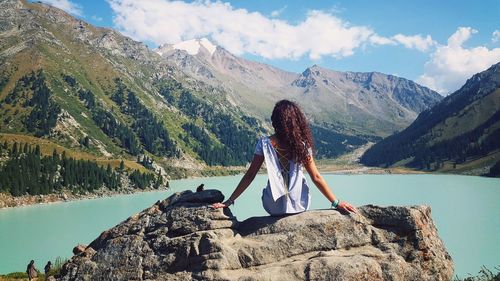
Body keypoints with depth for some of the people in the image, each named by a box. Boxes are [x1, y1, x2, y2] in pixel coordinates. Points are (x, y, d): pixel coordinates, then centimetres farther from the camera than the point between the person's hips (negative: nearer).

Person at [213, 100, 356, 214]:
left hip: (273, 207, 0)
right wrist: (336, 202, 0)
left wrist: (229, 201, -3)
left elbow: (250, 175, -10)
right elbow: (316, 178, -9)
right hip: (299, 206, 0)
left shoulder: (264, 144, -13)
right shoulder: (303, 146, -11)